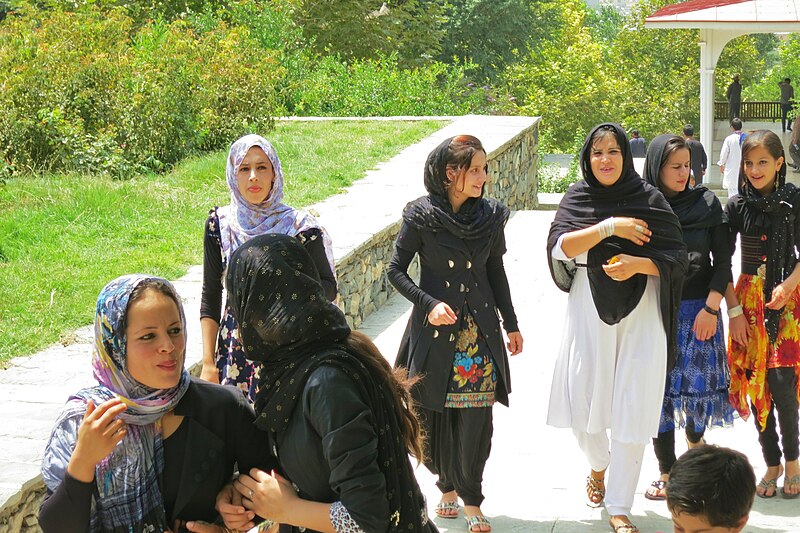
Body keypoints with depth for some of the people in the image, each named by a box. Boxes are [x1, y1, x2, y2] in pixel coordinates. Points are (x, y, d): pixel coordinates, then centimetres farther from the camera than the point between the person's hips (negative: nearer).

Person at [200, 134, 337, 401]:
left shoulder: (300, 226, -4)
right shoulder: (219, 224, 2)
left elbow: (329, 289, 2)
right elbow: (210, 297, 6)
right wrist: (208, 364, 2)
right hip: (235, 348, 2)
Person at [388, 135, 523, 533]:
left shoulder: (490, 216, 1)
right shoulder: (421, 217, -8)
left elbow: (496, 272, 12)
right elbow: (396, 270, -4)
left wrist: (511, 324, 15)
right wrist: (429, 303, -17)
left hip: (480, 329, 2)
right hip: (435, 328, -2)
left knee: (476, 418, -3)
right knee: (436, 415, 4)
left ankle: (470, 498, 11)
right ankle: (448, 485, 27)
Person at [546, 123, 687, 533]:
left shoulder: (649, 199, -1)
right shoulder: (577, 198, 4)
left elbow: (676, 258, -3)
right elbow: (559, 246, -11)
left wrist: (637, 264, -20)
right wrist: (609, 227, -18)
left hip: (640, 316, -2)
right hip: (589, 314, 2)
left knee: (632, 408, -4)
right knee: (583, 401, 6)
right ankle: (598, 466, 40)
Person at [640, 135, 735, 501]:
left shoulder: (706, 202, 1)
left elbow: (722, 260, 1)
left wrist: (711, 307, -6)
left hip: (698, 309, 0)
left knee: (698, 381, 4)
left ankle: (695, 438, 35)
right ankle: (667, 471, 9)